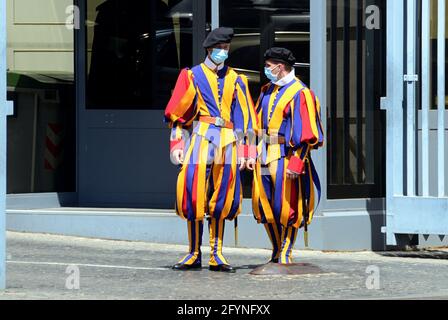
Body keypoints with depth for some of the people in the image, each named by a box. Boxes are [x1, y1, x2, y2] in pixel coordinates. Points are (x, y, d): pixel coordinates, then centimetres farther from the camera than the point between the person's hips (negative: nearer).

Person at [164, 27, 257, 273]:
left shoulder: (235, 80, 16)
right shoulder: (192, 75, 8)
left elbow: (243, 117, 14)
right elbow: (177, 112, 4)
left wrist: (244, 151, 7)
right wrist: (177, 144, -6)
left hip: (227, 141, 3)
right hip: (200, 138, -3)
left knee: (222, 199, 2)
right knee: (194, 195, -8)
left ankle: (217, 255, 7)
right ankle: (194, 254, 0)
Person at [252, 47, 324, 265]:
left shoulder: (299, 93, -10)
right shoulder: (267, 91, 15)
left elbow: (304, 133, -15)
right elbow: (256, 122, 20)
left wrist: (296, 162, -20)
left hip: (285, 156, -8)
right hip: (264, 155, 8)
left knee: (285, 207, -3)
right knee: (263, 206, 9)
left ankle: (285, 254, 4)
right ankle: (276, 250, 22)